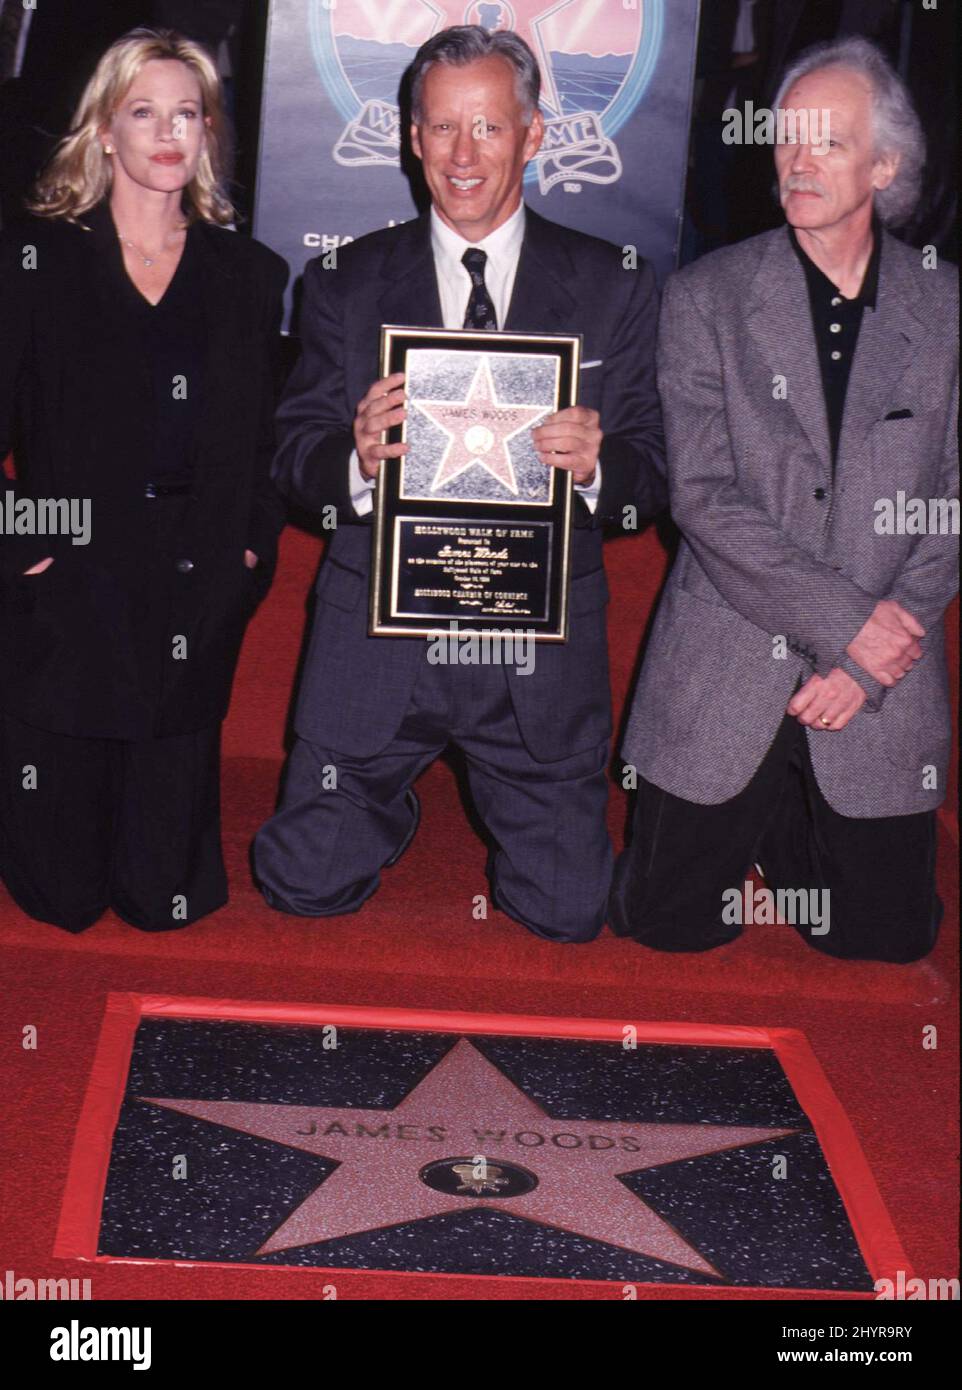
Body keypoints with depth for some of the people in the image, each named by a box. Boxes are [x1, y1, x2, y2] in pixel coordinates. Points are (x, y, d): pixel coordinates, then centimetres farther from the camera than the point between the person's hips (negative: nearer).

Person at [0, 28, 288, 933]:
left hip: (193, 602, 2)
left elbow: (268, 440, 13)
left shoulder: (249, 276, 9)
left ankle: (162, 880, 40)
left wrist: (255, 545, 1)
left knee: (165, 896, 5)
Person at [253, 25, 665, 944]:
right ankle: (390, 798, 34)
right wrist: (357, 461, -22)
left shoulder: (612, 289, 3)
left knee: (566, 911, 1)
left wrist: (597, 463, -22)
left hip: (541, 643, 0)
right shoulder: (345, 286, 4)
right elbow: (294, 459, 1)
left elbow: (652, 469, 2)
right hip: (377, 632, 1)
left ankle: (504, 799, 34)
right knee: (305, 885, 2)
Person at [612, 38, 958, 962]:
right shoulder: (705, 298, -2)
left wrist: (868, 663, -10)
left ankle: (786, 833, 35)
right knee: (666, 922, 3)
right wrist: (847, 619, -16)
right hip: (724, 673, -1)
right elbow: (702, 497, -10)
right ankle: (753, 823, 34)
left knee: (886, 936, 6)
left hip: (883, 681, 1)